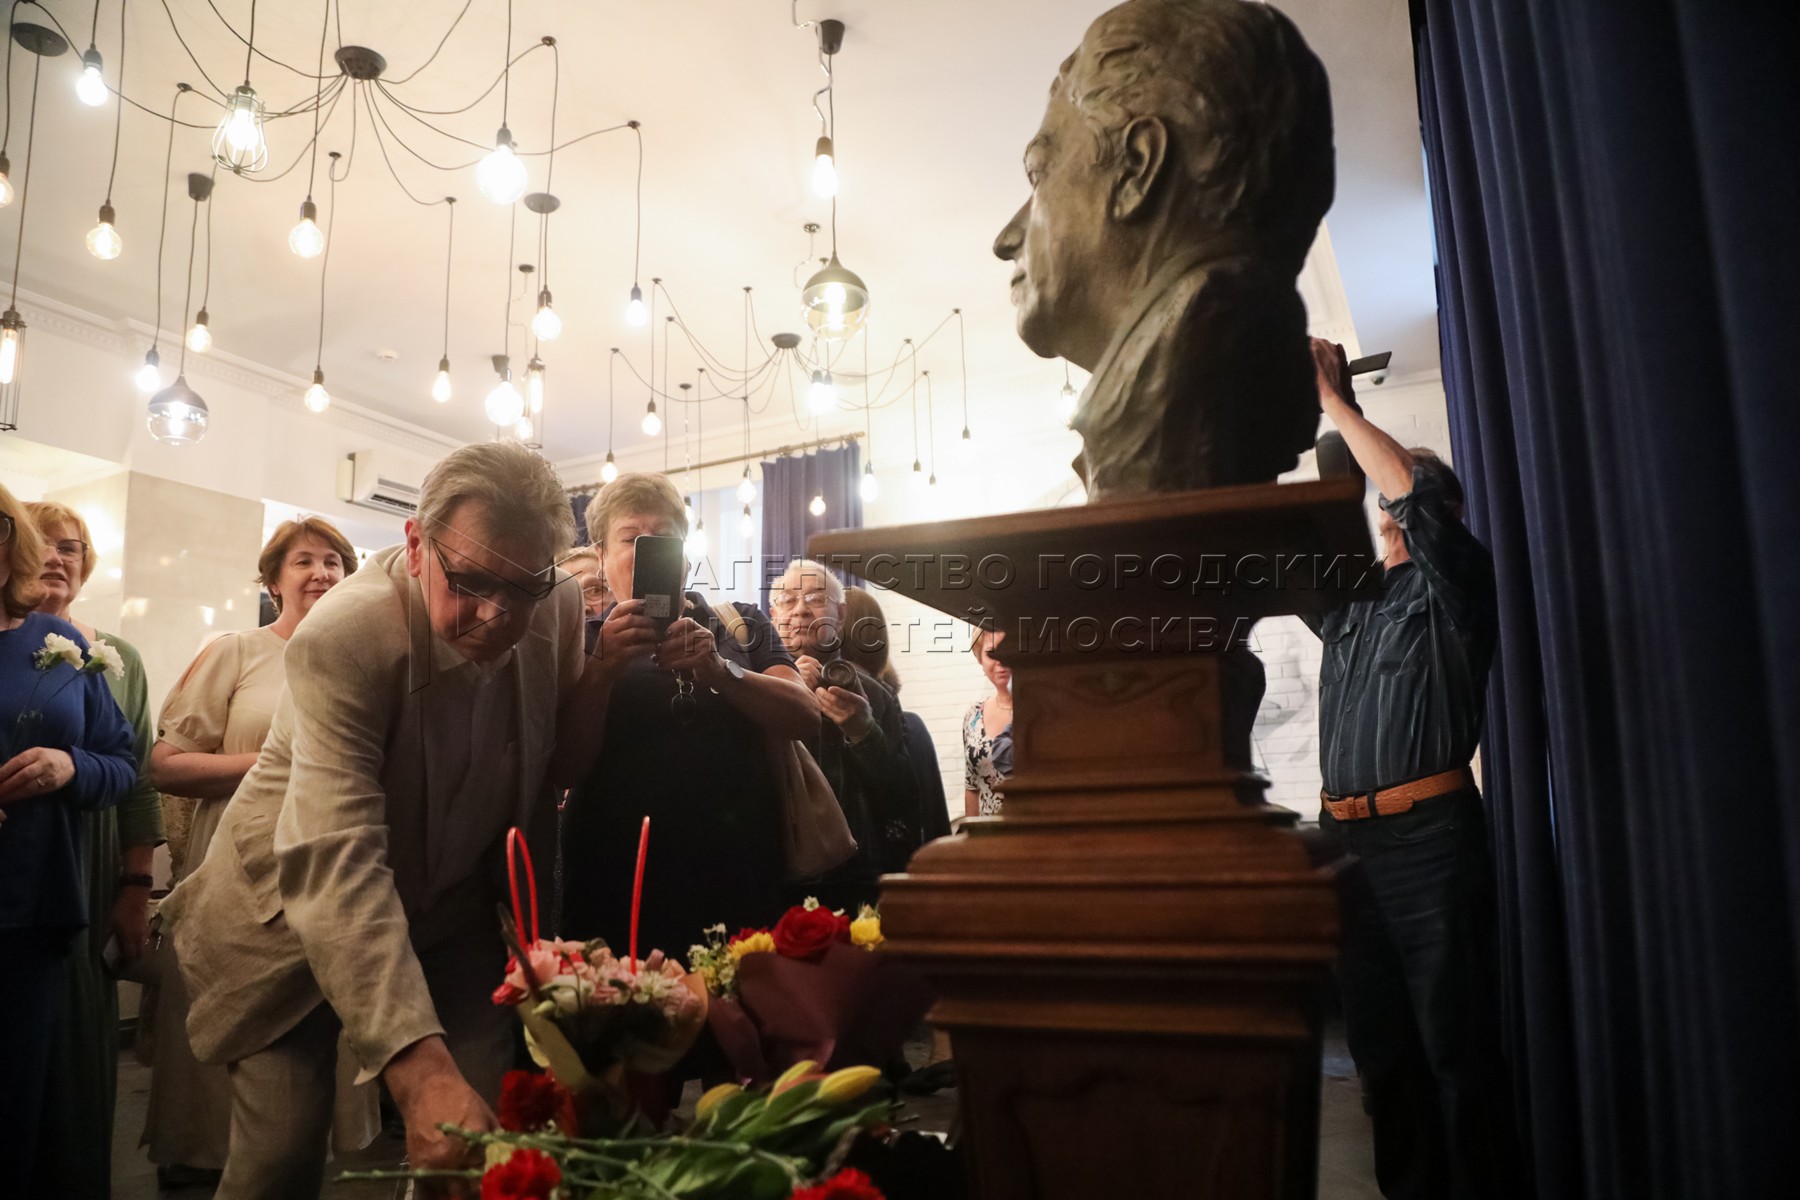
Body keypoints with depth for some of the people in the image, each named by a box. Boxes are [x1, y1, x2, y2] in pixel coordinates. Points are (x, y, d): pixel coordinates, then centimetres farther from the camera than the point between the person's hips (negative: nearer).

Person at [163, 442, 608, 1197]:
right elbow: (334, 864, -40)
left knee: (485, 1138, -3)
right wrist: (419, 1066, -48)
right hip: (299, 906, -3)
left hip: (450, 912, 4)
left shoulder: (559, 611, -14)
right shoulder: (343, 637, -30)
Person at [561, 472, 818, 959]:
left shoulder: (742, 626, 11)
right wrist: (605, 669, -18)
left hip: (739, 882, 1)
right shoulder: (586, 644, 9)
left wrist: (719, 670, -18)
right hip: (619, 888, -1)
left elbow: (806, 716, -3)